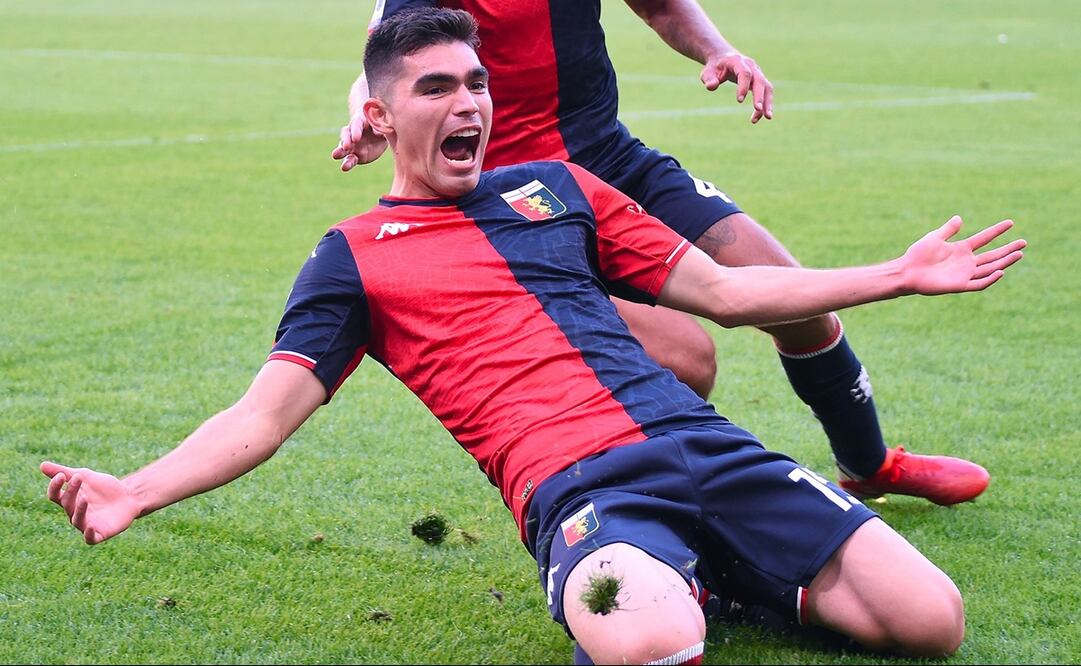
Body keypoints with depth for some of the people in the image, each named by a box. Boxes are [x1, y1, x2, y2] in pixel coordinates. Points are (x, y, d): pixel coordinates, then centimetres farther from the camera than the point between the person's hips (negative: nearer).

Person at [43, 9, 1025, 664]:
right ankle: (669, 586, -4)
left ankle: (708, 574, 12)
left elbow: (723, 290, 25)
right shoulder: (352, 256, 12)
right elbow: (264, 414, 4)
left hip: (698, 444, 5)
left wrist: (901, 275, 23)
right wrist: (139, 492, -16)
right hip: (577, 489, -4)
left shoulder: (555, 188, 22)